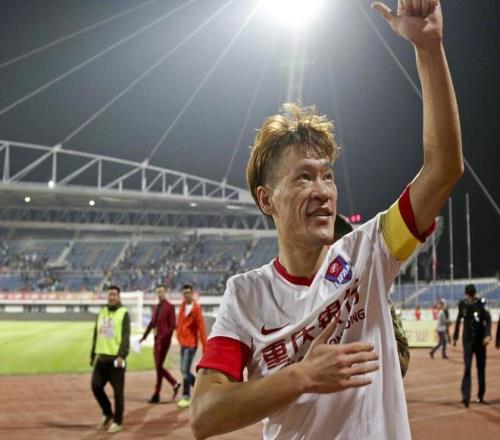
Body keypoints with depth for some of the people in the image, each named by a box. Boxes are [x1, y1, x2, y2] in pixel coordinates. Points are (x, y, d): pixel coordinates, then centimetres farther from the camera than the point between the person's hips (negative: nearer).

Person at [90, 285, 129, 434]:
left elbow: (126, 337, -12)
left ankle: (117, 422, 12)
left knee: (117, 391, 0)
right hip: (102, 357, 6)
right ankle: (107, 413, 23)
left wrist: (122, 356, -22)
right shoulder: (101, 312, 14)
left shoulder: (123, 313, -4)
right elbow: (96, 335, 19)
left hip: (116, 358, -5)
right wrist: (93, 355, 16)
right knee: (96, 386, 2)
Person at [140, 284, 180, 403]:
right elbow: (152, 323, 19)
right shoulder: (155, 307, 15)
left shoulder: (170, 307, -6)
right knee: (158, 366, 9)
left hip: (164, 340, -7)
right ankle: (174, 384, 24)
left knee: (159, 366, -6)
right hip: (156, 340, 7)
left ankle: (156, 395, 0)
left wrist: (164, 337, -20)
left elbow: (172, 325, -11)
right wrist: (144, 336, 11)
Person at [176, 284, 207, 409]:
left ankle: (186, 397, -4)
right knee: (184, 370, 12)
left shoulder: (196, 308, -12)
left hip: (191, 343, -8)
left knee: (186, 370, -10)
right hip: (183, 342, 8)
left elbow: (201, 328, -14)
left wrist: (205, 346, -16)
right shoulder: (183, 305, 8)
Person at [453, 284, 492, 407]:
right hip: (467, 341, 1)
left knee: (481, 368, 8)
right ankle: (466, 396, -17)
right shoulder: (462, 304, 1)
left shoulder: (481, 303, -7)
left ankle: (481, 395, 21)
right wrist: (455, 337, 19)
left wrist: (488, 335, -29)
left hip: (480, 341, -1)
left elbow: (488, 319, -15)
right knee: (467, 368, -10)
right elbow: (458, 320, 14)